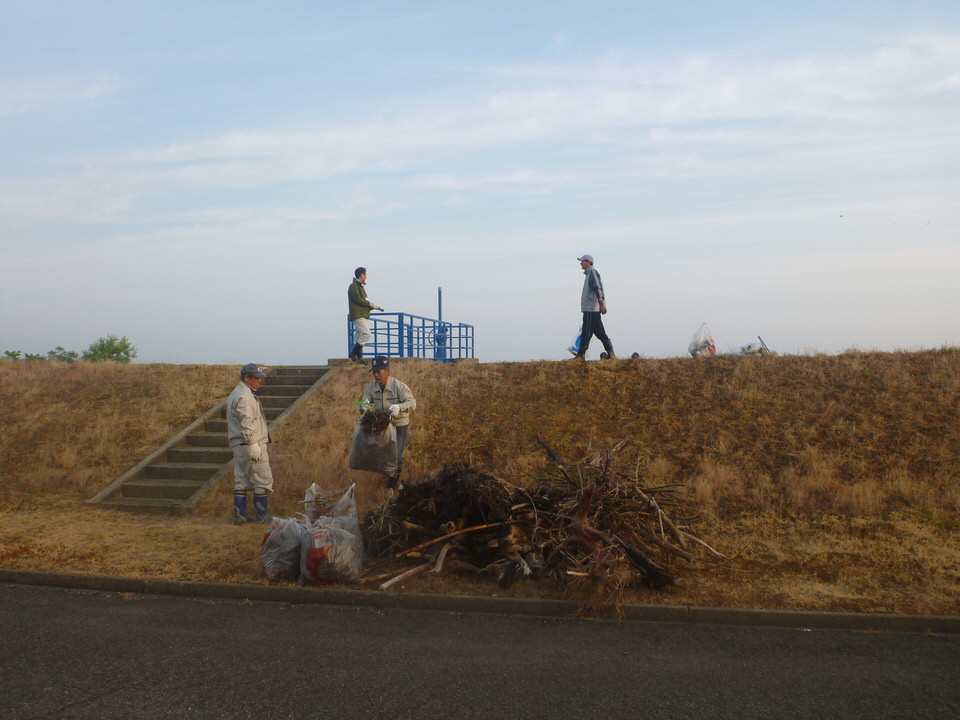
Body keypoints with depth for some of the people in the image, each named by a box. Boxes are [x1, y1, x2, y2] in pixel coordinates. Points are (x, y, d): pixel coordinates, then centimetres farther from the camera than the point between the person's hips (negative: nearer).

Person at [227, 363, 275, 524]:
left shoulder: (235, 394, 20)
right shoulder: (244, 396, -14)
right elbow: (246, 423, -22)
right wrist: (253, 444, -24)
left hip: (237, 444, 10)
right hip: (251, 444, -10)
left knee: (241, 480, 10)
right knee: (262, 480, -2)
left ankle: (239, 515, 11)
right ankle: (262, 515, 4)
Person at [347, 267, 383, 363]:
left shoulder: (360, 286, 22)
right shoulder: (353, 286, -8)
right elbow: (358, 299, -18)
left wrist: (374, 307, 10)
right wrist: (370, 304, -10)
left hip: (362, 315, 10)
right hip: (358, 315, -10)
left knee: (359, 337, 8)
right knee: (366, 334, -19)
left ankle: (359, 358, 9)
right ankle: (353, 354, -15)